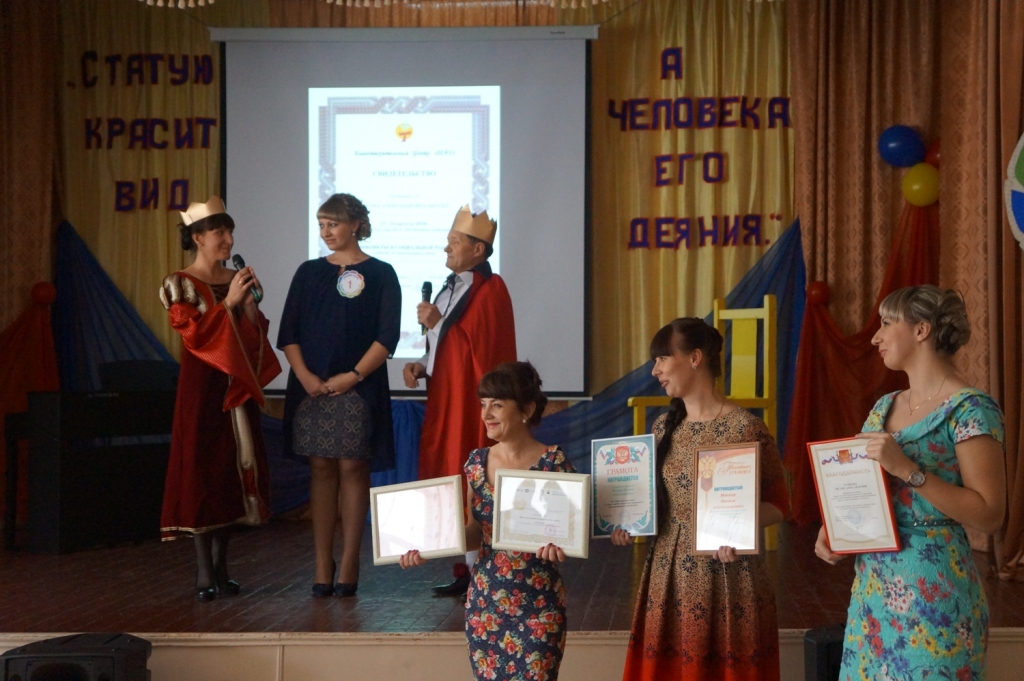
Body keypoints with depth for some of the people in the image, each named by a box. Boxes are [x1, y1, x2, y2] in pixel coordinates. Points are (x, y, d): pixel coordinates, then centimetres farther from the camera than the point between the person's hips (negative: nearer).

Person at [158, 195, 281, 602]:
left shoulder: (236, 280, 11)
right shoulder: (179, 286, -4)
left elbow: (256, 335, 10)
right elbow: (193, 334, -14)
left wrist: (250, 303, -6)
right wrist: (228, 302, -16)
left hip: (237, 388, 6)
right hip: (202, 388, -5)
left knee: (231, 469, 6)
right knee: (202, 472, -6)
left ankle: (220, 568, 14)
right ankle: (205, 576, -4)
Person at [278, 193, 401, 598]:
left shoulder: (380, 274, 2)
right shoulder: (308, 273, 11)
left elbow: (387, 336, -4)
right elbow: (288, 332, 7)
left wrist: (354, 375, -13)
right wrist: (304, 374, -8)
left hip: (357, 388, -3)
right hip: (311, 387, 3)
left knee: (352, 470, -1)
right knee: (321, 471, 3)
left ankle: (348, 565, 3)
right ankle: (322, 566, 5)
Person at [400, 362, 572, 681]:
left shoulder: (553, 462, -11)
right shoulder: (477, 462, 3)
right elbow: (476, 531, 10)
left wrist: (561, 542, -29)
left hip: (538, 604, -4)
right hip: (485, 601, 5)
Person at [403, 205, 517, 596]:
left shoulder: (490, 290, -12)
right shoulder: (452, 287, 16)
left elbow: (484, 350, -20)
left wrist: (439, 323, -19)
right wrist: (423, 366, 7)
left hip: (470, 403, -9)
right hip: (444, 400, 9)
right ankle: (467, 570, 15)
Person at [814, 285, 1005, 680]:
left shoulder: (970, 409, -12)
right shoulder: (884, 406, 11)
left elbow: (990, 516, -17)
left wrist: (908, 469, -23)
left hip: (932, 587, -7)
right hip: (873, 583, 7)